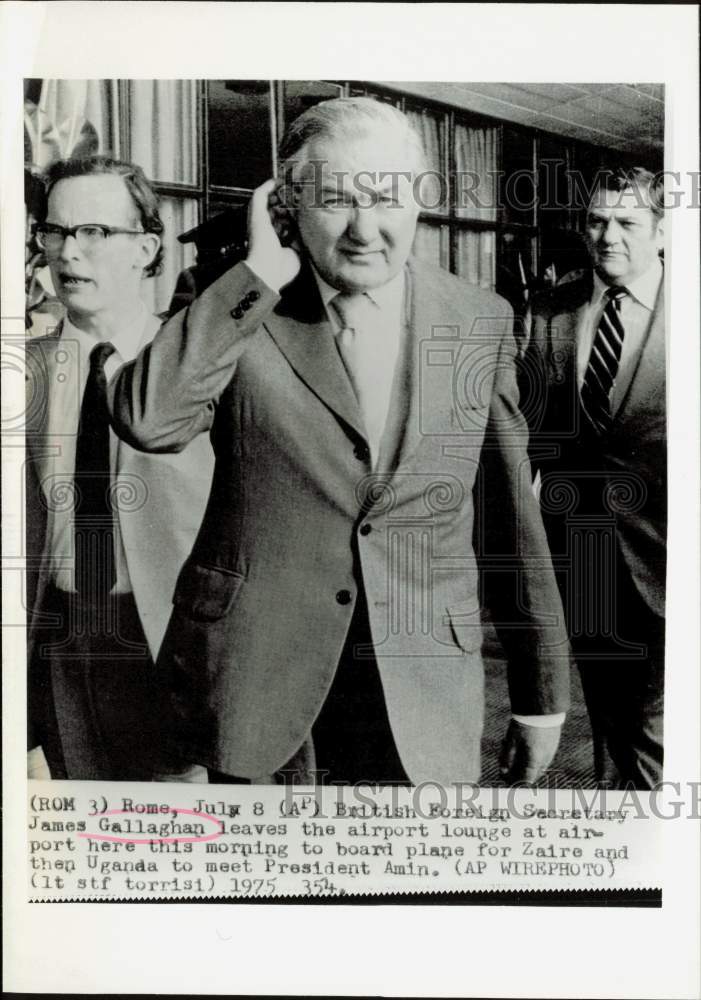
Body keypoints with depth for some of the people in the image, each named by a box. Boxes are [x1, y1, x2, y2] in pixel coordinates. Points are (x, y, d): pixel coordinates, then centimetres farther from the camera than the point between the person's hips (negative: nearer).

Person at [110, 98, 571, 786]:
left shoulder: (481, 322, 1)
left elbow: (512, 519, 5)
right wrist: (262, 272, -18)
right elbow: (145, 420, -24)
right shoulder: (241, 314, -5)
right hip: (255, 686, -1)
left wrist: (542, 692, 8)